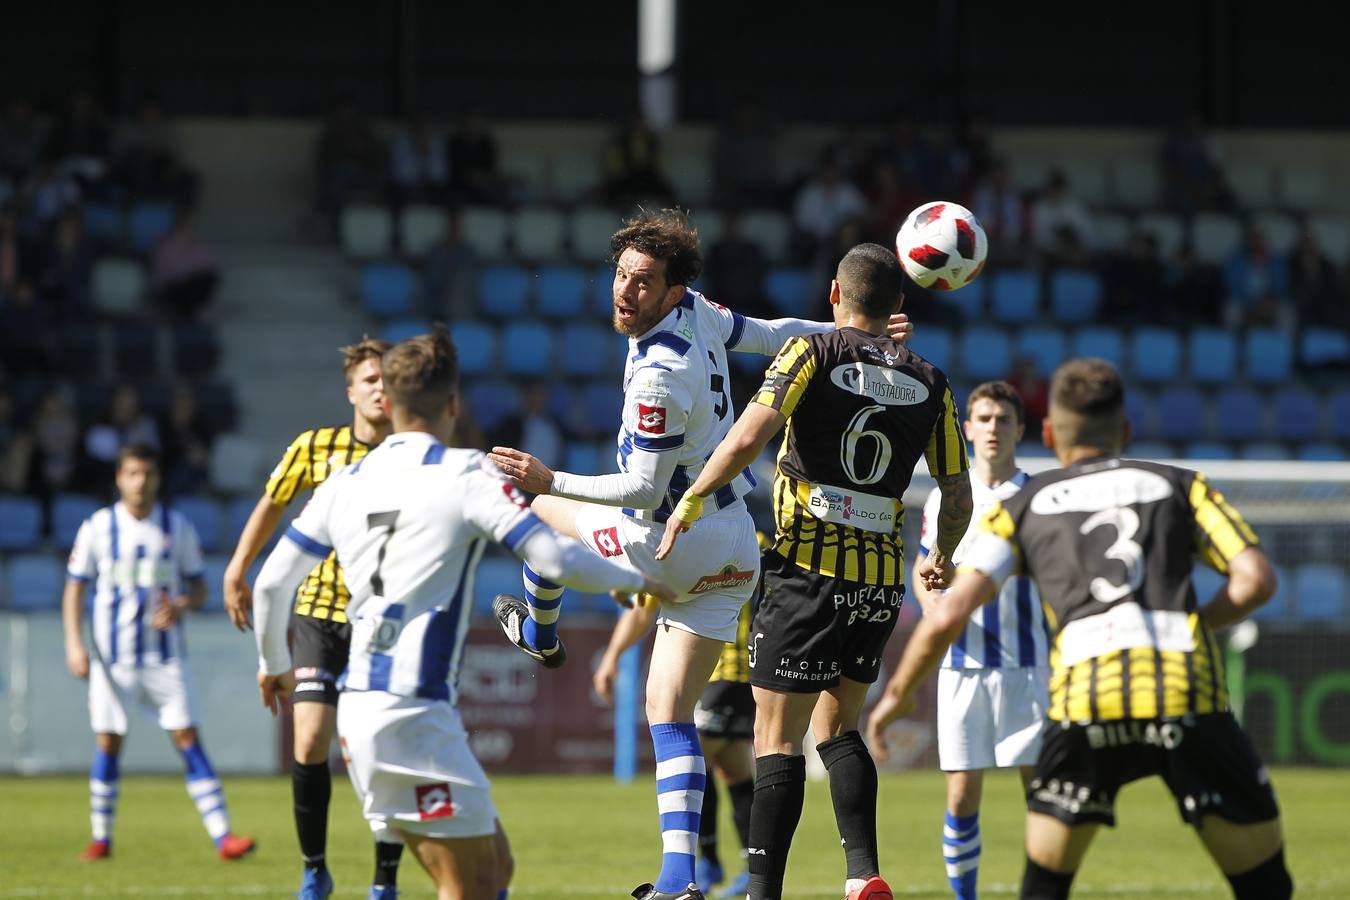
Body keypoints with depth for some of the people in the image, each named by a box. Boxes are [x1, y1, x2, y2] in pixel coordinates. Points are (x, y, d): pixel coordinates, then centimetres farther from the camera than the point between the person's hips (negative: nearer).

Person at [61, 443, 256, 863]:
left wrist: (182, 605, -14)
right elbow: (75, 588, 4)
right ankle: (100, 840, 14)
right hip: (113, 657, 0)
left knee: (188, 738, -7)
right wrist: (74, 644, -6)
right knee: (108, 742, 1)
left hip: (165, 655, 0)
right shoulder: (98, 527, 0)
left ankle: (223, 836, -13)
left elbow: (199, 587, 9)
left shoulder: (178, 527, 3)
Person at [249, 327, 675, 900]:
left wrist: (273, 664, 33)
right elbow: (556, 561, -12)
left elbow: (271, 582, 16)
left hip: (359, 705, 7)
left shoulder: (346, 483, 12)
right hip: (413, 713, -7)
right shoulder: (469, 476, -6)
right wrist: (636, 581, 6)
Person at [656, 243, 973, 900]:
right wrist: (940, 560, 28)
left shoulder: (813, 353, -4)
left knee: (776, 740, -1)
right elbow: (958, 496, 10)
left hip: (810, 570, -4)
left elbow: (750, 434, -20)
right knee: (836, 728, 18)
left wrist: (693, 499, -9)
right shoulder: (929, 383, 7)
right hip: (883, 582, 4)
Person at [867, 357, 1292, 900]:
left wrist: (897, 693, 28)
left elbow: (949, 615, 12)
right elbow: (1256, 580, 10)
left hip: (1085, 695, 0)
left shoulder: (1024, 506, 22)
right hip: (1189, 689, 0)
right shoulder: (1178, 485, 22)